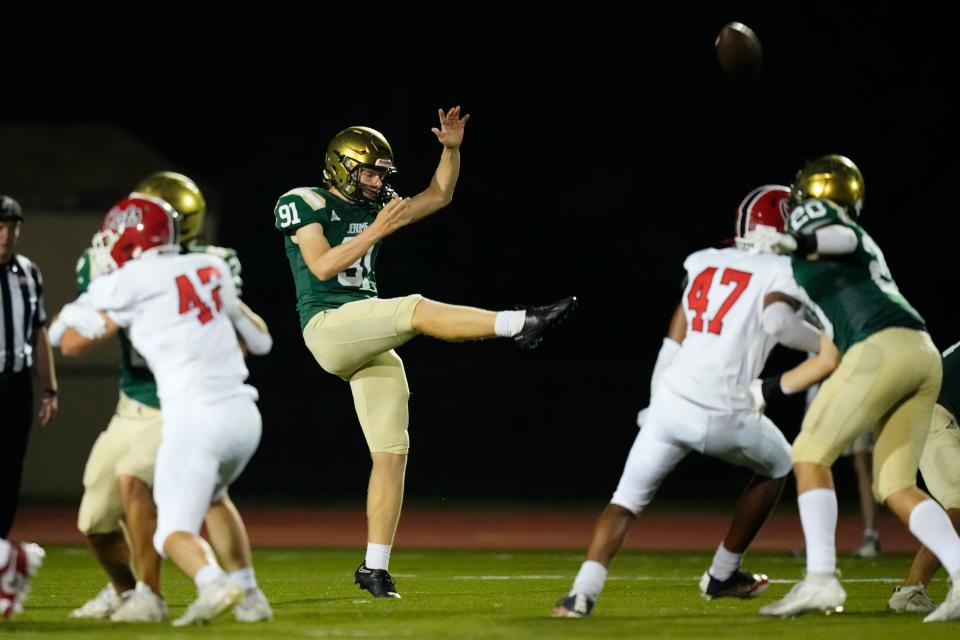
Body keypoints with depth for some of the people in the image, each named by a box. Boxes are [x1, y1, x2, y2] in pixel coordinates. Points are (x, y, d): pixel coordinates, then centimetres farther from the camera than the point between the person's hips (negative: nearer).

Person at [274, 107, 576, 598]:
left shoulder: (374, 207, 17)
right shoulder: (305, 204, -3)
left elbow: (437, 196, 23)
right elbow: (322, 266, -15)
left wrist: (451, 149, 8)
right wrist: (377, 231, -18)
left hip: (370, 345, 7)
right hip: (327, 327, -7)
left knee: (392, 452, 1)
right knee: (417, 310, -28)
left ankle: (375, 567, 4)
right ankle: (519, 324, -36)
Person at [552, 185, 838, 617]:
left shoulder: (705, 263, 17)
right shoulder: (785, 274, 4)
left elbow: (673, 342, 16)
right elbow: (778, 320, -11)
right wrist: (824, 343, 7)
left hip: (672, 403, 3)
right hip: (726, 417, -3)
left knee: (628, 497, 10)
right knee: (777, 465, 27)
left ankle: (583, 593, -14)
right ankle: (722, 576, 31)